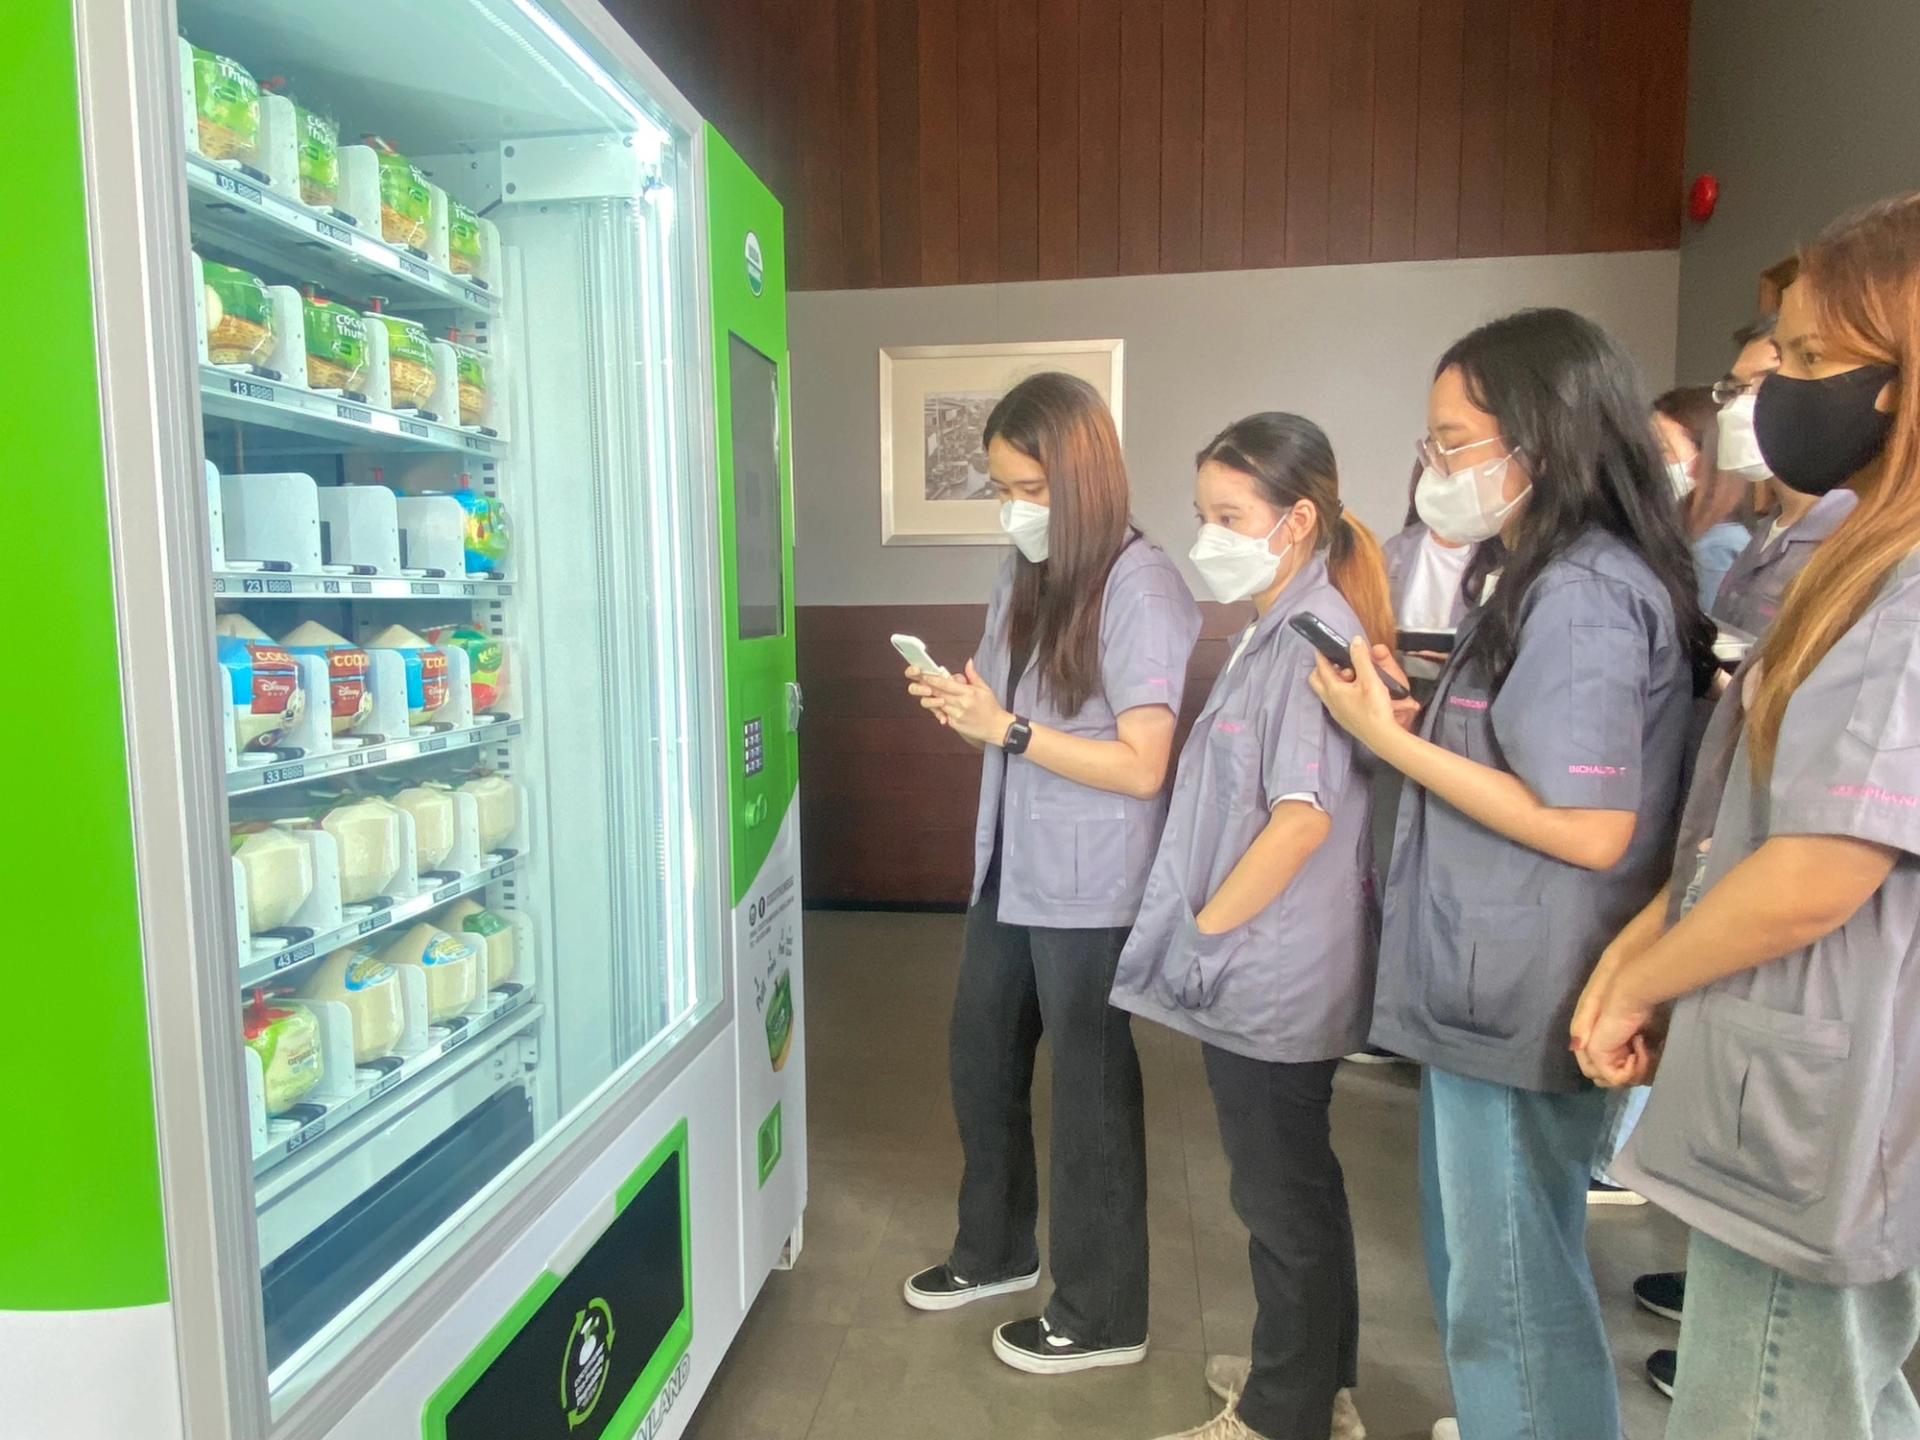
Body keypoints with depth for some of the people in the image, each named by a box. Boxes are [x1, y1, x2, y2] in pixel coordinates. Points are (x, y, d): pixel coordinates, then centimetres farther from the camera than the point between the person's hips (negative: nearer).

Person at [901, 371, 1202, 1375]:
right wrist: (958, 706, -5)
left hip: (1090, 889, -8)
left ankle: (1102, 1314, 29)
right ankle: (995, 1250, 44)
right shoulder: (1023, 576, 7)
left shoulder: (1140, 586, -16)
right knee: (980, 1059, 20)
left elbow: (1141, 768, -21)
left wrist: (1005, 730, -23)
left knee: (1088, 1088, 7)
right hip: (1011, 869, 8)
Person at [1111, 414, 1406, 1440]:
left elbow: (1304, 817, -26)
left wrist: (1202, 927, -16)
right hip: (1264, 968, 10)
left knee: (1282, 1196, 8)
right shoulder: (1276, 632, 10)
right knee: (1298, 1182, 22)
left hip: (1270, 978, -10)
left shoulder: (1313, 638, -19)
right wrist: (1205, 925, 12)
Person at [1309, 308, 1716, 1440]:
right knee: (1491, 1267, 24)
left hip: (1520, 1007, -10)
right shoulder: (1568, 578, 11)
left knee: (1511, 1289, 8)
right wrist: (1418, 717, 4)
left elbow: (1589, 830, -24)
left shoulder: (1580, 595, -20)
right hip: (1500, 995, 10)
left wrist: (1390, 739, -19)